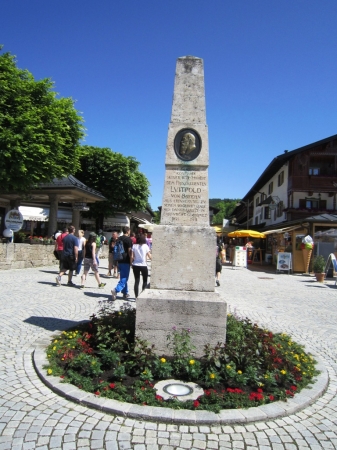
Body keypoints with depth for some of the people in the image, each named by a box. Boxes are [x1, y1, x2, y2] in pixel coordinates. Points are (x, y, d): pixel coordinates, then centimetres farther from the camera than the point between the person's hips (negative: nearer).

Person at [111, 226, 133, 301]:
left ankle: (125, 293, 20)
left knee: (122, 277, 14)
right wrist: (131, 260, -8)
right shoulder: (128, 239, -11)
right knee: (124, 278, -5)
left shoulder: (119, 239, 11)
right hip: (126, 261, -8)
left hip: (120, 261, 8)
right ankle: (116, 290, -22)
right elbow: (129, 251, -15)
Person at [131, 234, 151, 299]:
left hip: (135, 265, 2)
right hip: (143, 265, -2)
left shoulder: (134, 246, -1)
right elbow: (150, 257, -6)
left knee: (136, 281, 9)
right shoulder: (145, 246, -6)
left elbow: (132, 257, -4)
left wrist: (132, 262, 11)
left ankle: (136, 296, 8)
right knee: (145, 281, 13)